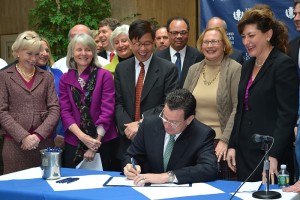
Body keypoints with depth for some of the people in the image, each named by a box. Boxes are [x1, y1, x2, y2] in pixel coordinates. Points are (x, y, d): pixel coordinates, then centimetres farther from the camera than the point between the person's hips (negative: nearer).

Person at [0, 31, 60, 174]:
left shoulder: (47, 77, 13)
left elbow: (55, 109, 4)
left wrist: (38, 135, -9)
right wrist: (23, 137, -12)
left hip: (44, 142, 2)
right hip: (14, 144, -2)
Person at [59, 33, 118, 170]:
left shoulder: (105, 76, -1)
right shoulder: (65, 79, 7)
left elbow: (107, 111, -7)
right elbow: (65, 112, 2)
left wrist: (96, 141, -14)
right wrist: (83, 136, -13)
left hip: (102, 142, -2)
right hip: (73, 143, 2)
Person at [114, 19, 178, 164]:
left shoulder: (168, 69, -4)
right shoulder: (121, 68, 9)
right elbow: (118, 103, 5)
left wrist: (141, 123, -16)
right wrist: (128, 126, -12)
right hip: (128, 139, 3)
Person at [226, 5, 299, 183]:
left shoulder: (284, 65, -11)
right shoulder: (248, 66, 13)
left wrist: (273, 155, -20)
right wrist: (232, 146, 11)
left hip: (270, 156, -7)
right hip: (244, 153, 7)